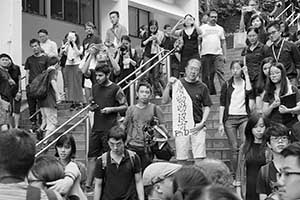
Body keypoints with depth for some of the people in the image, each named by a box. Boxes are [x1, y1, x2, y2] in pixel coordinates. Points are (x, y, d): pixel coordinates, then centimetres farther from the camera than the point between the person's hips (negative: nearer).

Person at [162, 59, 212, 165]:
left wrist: (202, 122, -2)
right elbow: (164, 101, 2)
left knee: (199, 158, -5)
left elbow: (207, 106, 10)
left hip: (198, 126, 0)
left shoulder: (202, 87, 6)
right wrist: (168, 86, -11)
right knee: (181, 158, 2)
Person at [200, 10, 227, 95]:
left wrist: (224, 55, 6)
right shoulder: (202, 28, 9)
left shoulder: (220, 29, 15)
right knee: (206, 75, 1)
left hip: (218, 54, 0)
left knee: (220, 72, -12)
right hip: (205, 55, 0)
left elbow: (223, 42, 15)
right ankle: (211, 91, 10)